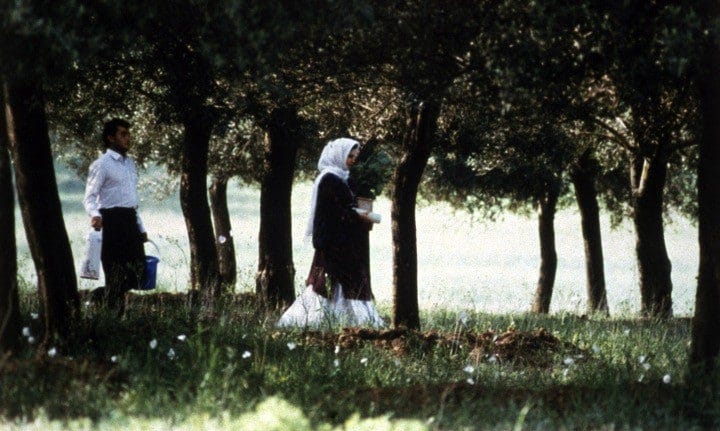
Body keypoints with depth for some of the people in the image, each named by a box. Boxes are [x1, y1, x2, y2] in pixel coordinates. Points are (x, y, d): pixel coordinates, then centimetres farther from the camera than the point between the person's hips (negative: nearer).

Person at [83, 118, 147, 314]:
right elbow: (90, 197, -11)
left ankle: (100, 296, 21)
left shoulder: (130, 163, 19)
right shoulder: (102, 164, -6)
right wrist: (95, 215, -32)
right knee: (115, 274, -6)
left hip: (130, 220, 8)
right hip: (111, 220, -8)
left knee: (138, 272, 5)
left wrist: (141, 227, 26)